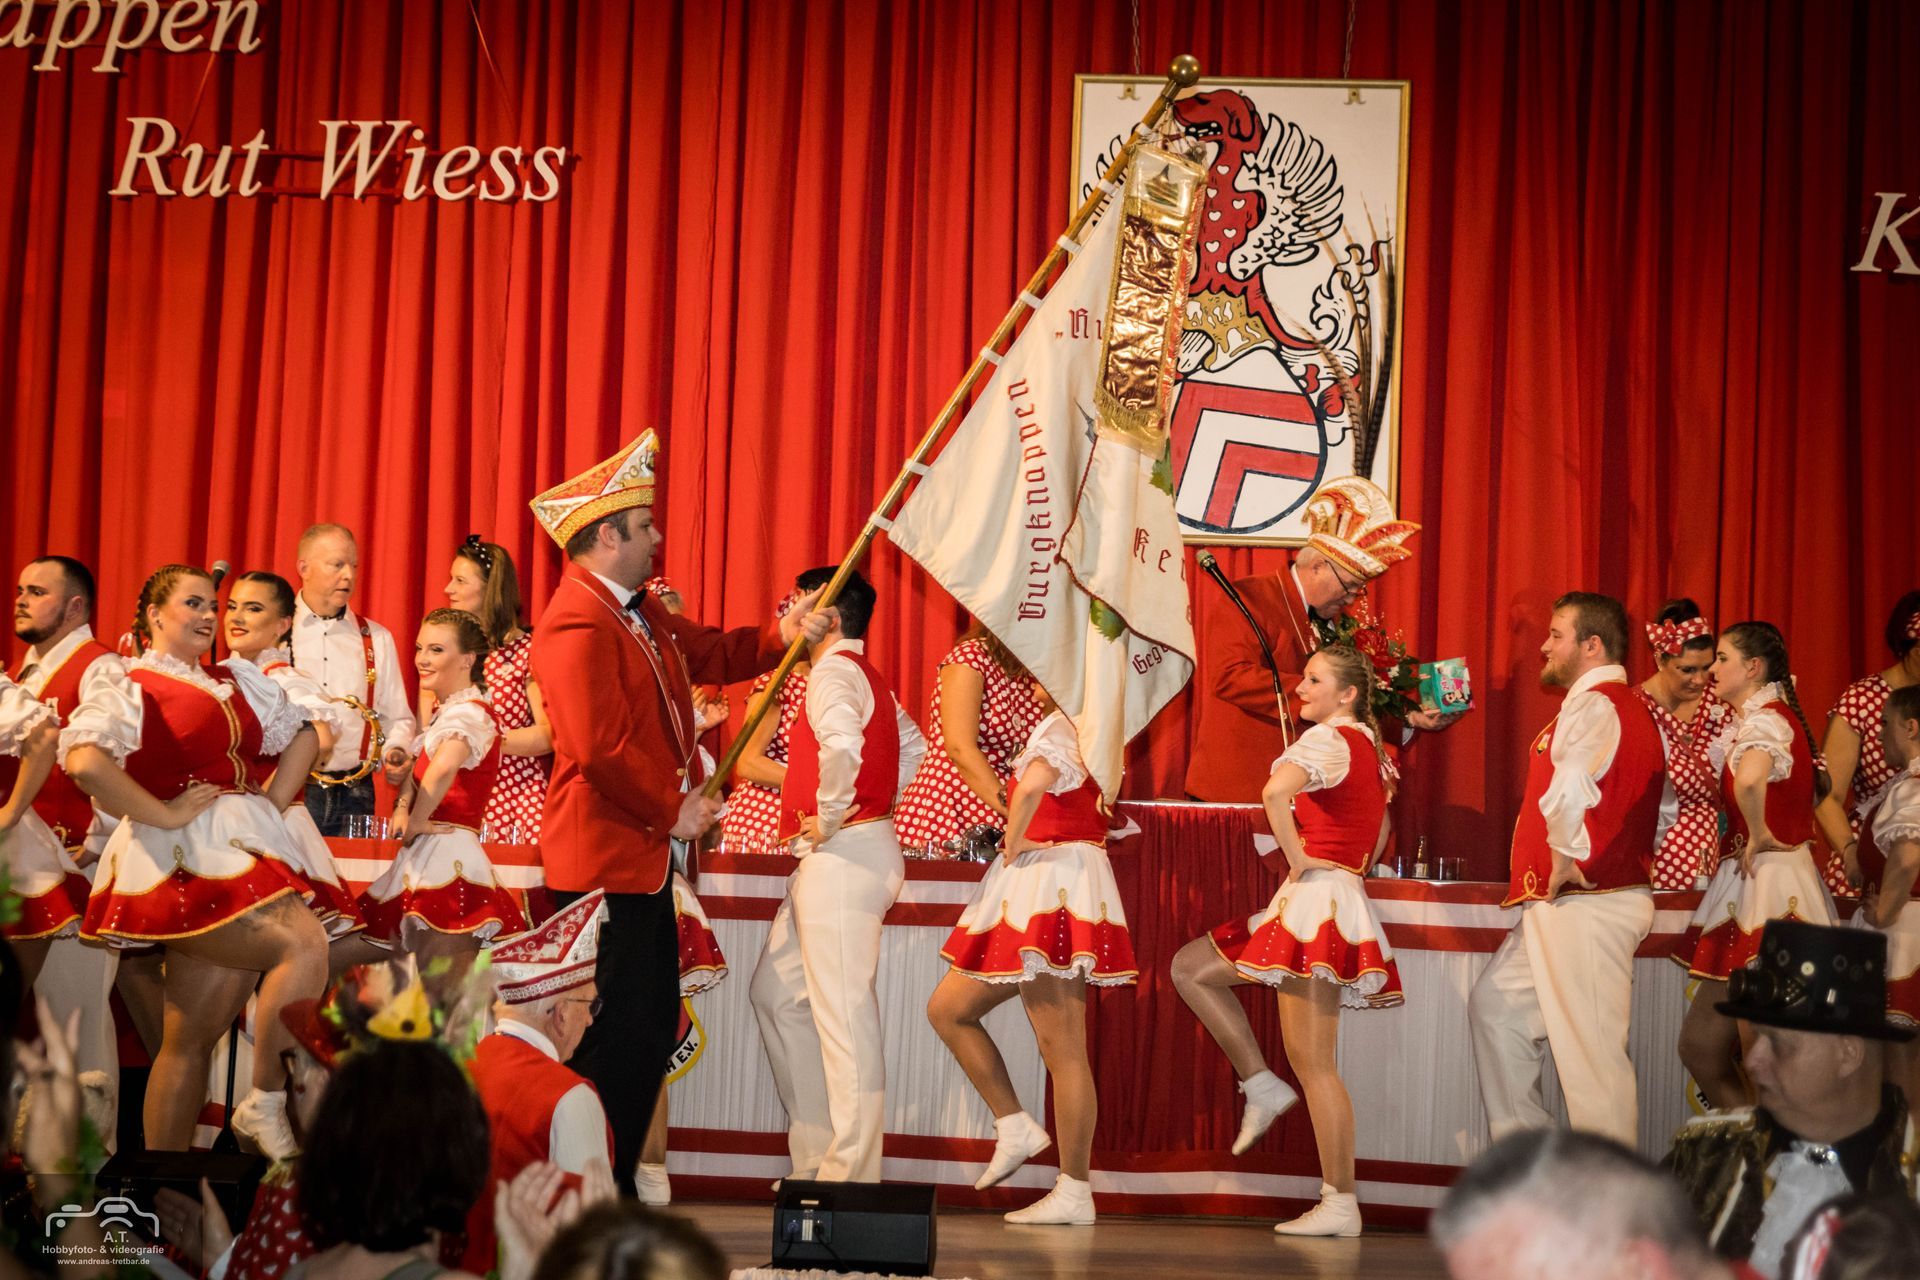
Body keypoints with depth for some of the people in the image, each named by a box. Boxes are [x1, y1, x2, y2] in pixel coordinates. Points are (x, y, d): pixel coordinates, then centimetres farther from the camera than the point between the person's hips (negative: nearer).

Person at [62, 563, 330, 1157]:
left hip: (239, 850, 7)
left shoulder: (237, 679, 19)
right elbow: (85, 762, -21)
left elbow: (301, 733, 29)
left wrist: (274, 801, 14)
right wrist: (164, 815, -17)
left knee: (193, 1035, 5)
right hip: (182, 860, -7)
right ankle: (266, 1102, -11)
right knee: (304, 942, -22)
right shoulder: (130, 686, -3)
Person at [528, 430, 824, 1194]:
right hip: (603, 857, -11)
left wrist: (781, 636, 8)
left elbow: (710, 653, 25)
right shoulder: (578, 626, -19)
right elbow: (601, 748, -25)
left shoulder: (638, 611, 13)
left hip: (644, 851, 11)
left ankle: (615, 1188, 20)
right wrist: (673, 810, -15)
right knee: (615, 1036, -7)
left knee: (653, 1024, 14)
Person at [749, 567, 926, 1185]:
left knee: (843, 1014, -8)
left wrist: (830, 817, -20)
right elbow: (911, 747, 31)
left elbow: (842, 744, -33)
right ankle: (818, 1153, 19)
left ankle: (851, 1175, -5)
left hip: (841, 854, -11)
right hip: (829, 861, 11)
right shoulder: (866, 677, 19)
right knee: (776, 993, 16)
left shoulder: (834, 673, -13)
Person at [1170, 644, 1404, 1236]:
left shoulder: (1329, 738, -10)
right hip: (1343, 894, 10)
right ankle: (1262, 1086, 8)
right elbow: (1379, 826, 34)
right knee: (1190, 966, 14)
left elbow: (1277, 790, -30)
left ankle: (1340, 1204, -6)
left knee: (1313, 1063, -7)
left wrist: (1298, 857, -19)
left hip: (1317, 896, -10)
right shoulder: (1369, 746, 18)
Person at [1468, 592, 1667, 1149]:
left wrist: (1564, 858, -21)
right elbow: (1662, 811, 25)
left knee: (1591, 1050, -8)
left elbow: (1571, 786, -34)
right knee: (1495, 1005, 19)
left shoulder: (1593, 705, -14)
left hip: (1583, 903, -11)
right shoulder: (1634, 710, 19)